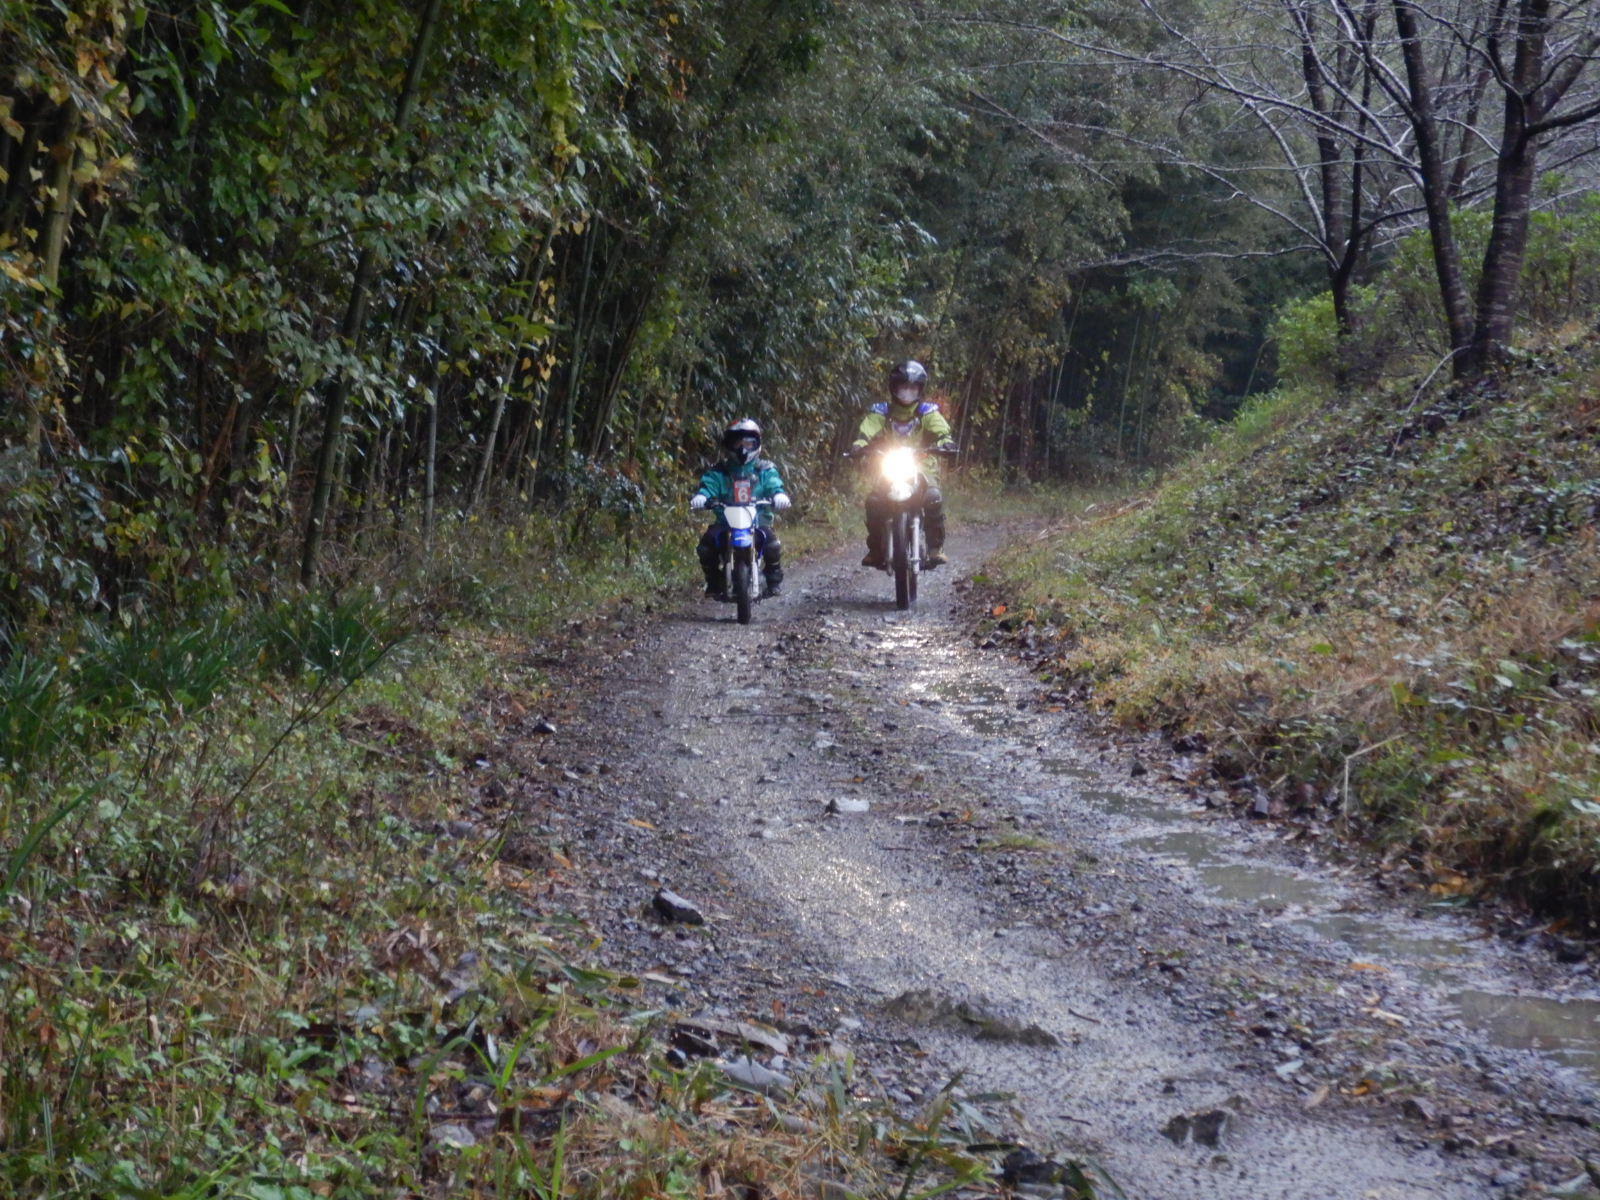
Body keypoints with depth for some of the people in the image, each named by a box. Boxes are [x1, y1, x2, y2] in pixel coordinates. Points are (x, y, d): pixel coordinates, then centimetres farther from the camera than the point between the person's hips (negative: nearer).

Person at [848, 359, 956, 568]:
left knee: (933, 497, -30)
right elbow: (867, 430, -12)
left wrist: (945, 441, -36)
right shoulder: (881, 411, 4)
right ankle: (875, 549, -8)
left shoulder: (927, 411, 3)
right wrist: (859, 444, -34)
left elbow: (941, 429, -12)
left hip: (922, 466, -1)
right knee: (874, 500, -24)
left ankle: (936, 548, -19)